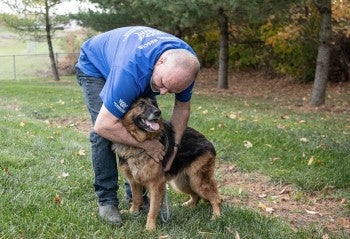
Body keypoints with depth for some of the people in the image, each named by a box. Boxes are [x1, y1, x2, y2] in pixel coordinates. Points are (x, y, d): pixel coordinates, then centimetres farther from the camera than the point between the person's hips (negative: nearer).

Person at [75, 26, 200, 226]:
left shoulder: (186, 63, -28)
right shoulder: (131, 70, -48)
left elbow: (182, 107, -10)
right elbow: (104, 125, -43)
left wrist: (174, 146, -18)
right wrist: (146, 144, -35)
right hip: (95, 65, -5)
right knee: (104, 134, -21)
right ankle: (107, 200, -6)